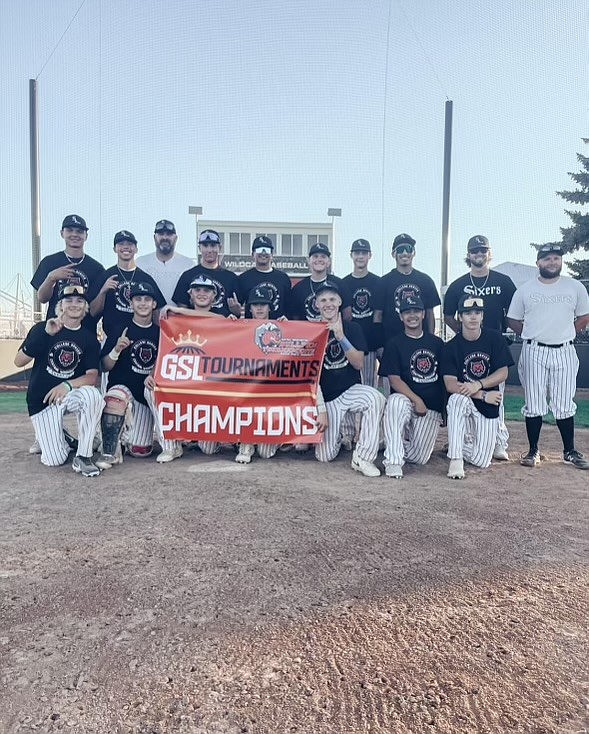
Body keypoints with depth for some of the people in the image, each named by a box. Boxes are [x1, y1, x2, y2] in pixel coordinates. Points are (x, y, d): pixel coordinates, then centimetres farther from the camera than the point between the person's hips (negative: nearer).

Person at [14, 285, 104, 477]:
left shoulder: (89, 338, 1)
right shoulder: (42, 328, -2)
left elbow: (92, 376, -8)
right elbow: (19, 362, -12)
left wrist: (67, 385, -27)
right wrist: (45, 334, -23)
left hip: (70, 395, 1)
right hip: (41, 400, -1)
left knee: (93, 395, -36)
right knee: (55, 460, -11)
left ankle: (83, 457, -23)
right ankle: (46, 438, 26)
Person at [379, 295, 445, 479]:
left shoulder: (437, 343, 14)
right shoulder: (394, 344, 3)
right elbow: (394, 380, -8)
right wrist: (416, 400, -21)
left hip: (431, 408, 3)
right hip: (406, 401, -2)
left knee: (419, 458, -13)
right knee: (396, 400, -40)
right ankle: (393, 461, -31)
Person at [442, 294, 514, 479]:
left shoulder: (494, 339, -2)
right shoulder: (451, 347, -7)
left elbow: (503, 373, -7)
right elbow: (450, 384, -16)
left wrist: (478, 384, -24)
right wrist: (483, 395, -25)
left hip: (488, 407, 2)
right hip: (463, 403, -1)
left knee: (481, 461, -7)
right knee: (457, 399, -40)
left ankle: (468, 439, 30)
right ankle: (455, 459, -30)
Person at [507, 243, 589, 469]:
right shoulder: (525, 289, 5)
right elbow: (513, 320, 9)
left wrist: (566, 334, 6)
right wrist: (532, 336, 3)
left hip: (564, 351, 1)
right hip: (534, 352, -1)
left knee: (564, 404, 6)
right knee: (534, 404, 3)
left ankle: (570, 451, 18)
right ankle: (533, 450, 12)